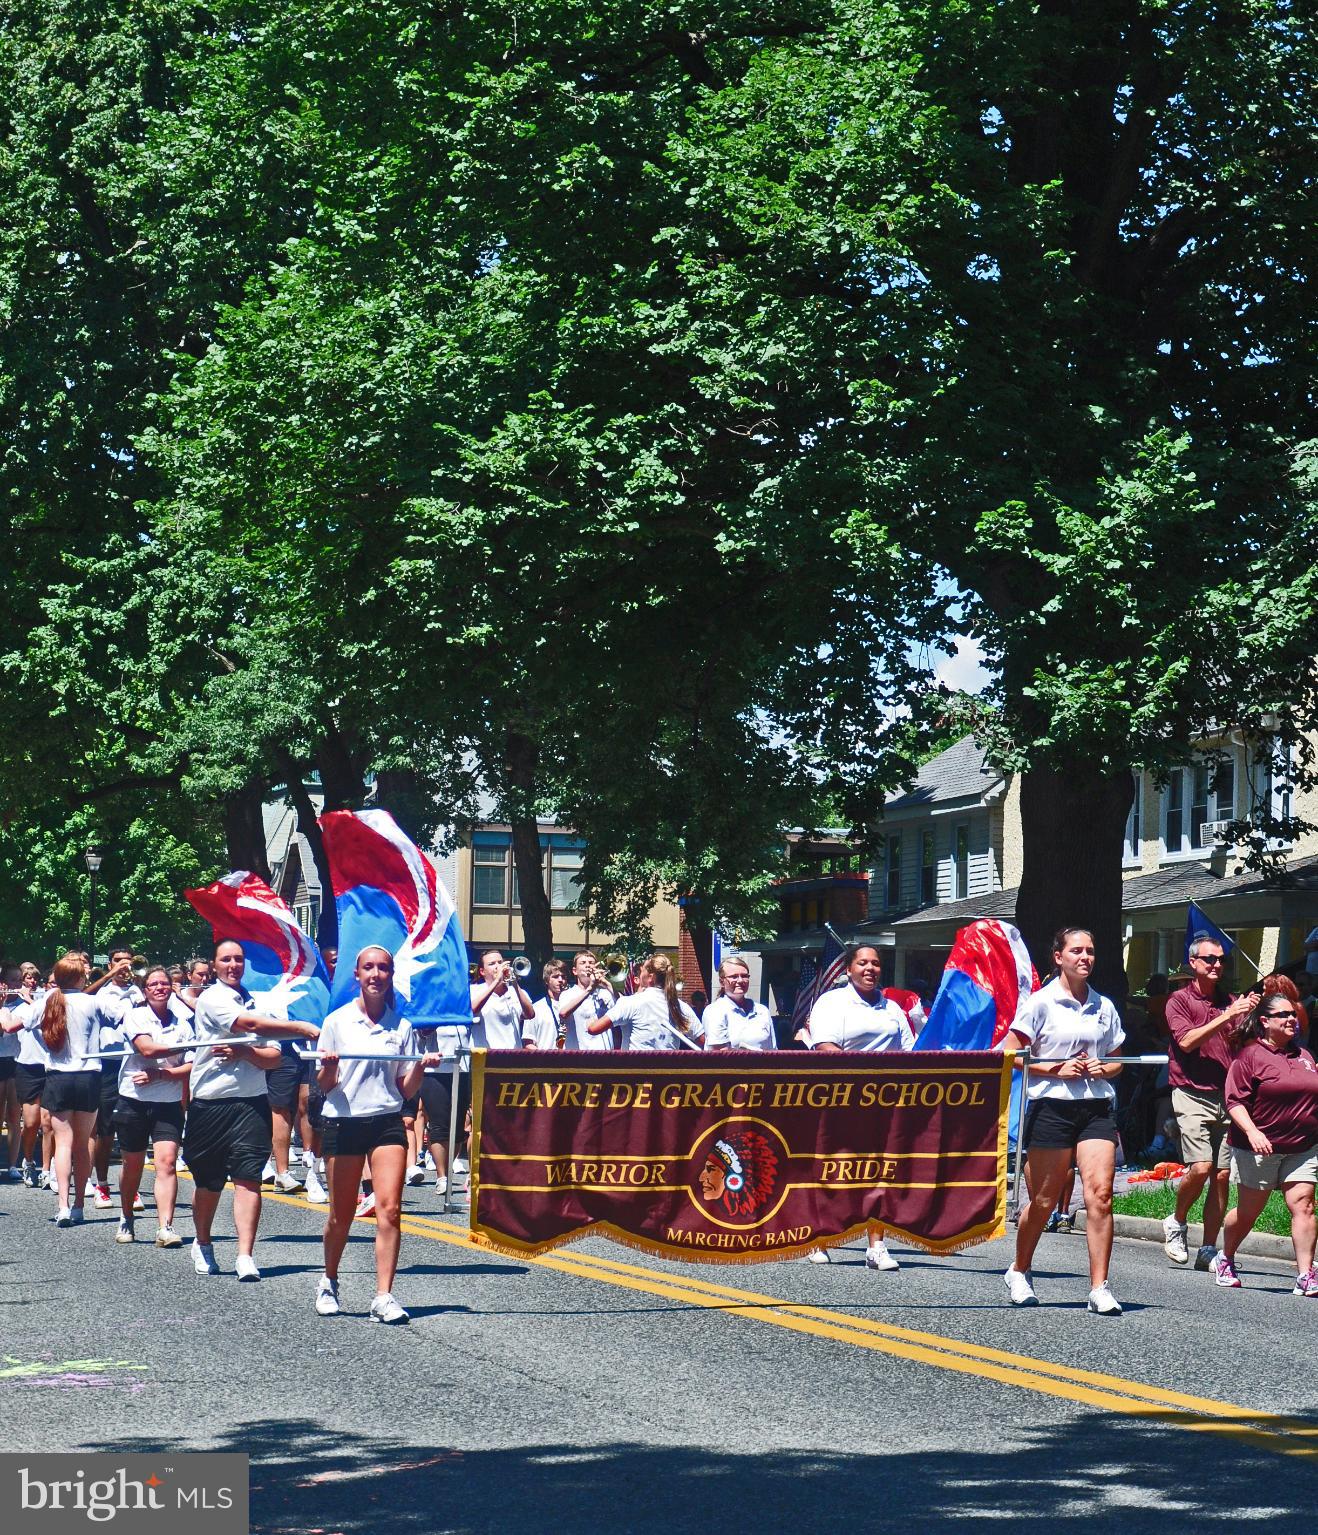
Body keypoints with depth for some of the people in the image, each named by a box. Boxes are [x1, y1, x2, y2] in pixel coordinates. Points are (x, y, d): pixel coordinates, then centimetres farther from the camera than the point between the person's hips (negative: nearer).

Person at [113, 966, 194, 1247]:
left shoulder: (182, 1022, 3)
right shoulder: (135, 1016, -3)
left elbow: (191, 1067, -1)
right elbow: (148, 1048, -20)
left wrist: (160, 1074, -16)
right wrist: (194, 1045, -25)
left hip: (169, 1103, 1)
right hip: (134, 1100, -1)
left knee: (166, 1161, -13)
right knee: (133, 1165, 11)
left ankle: (165, 1228, -20)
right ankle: (126, 1220, 32)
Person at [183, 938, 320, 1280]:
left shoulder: (256, 1002, 12)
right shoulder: (211, 999, -5)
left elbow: (273, 1058, 5)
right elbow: (249, 1025, -21)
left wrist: (243, 1052, -15)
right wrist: (304, 1029, -27)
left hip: (251, 1102, 3)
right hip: (211, 1102, -3)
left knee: (248, 1178, -9)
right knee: (208, 1183, 10)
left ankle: (245, 1256, -14)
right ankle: (202, 1245, 32)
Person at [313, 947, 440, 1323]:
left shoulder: (402, 1026, 8)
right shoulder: (337, 1021, 3)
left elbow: (406, 1090, 9)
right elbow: (324, 1085, 4)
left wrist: (420, 1067, -10)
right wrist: (329, 1066, -17)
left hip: (387, 1121, 1)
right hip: (344, 1122, -1)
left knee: (389, 1209, -12)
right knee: (341, 1215, 6)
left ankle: (384, 1297, -12)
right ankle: (329, 1284, 30)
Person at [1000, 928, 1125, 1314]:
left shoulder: (1104, 1007, 13)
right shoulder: (1042, 1003, -1)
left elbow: (1118, 1060, 22)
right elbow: (1011, 1054, -3)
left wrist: (1104, 1069, 0)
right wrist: (1055, 1069, -12)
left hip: (1096, 1107, 3)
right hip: (1052, 1106, -3)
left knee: (1100, 1193, -11)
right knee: (1044, 1200, 4)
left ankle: (1099, 1288, -10)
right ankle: (1019, 1271, 28)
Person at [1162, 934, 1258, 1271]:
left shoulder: (1230, 1002, 16)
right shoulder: (1180, 1000, 2)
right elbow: (1186, 1040, -12)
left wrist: (1249, 1016, -6)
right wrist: (1225, 1017, -17)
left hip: (1226, 1096, 5)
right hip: (1192, 1094, -5)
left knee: (1222, 1175, 0)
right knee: (1200, 1167, -17)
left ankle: (1208, 1250, 5)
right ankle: (1176, 1222, 9)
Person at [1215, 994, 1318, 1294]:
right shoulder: (1250, 1055, -7)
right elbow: (1235, 1101, -13)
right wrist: (1251, 1131, -25)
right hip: (1260, 1148, -4)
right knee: (1248, 1211, 7)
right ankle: (1225, 1261, 30)